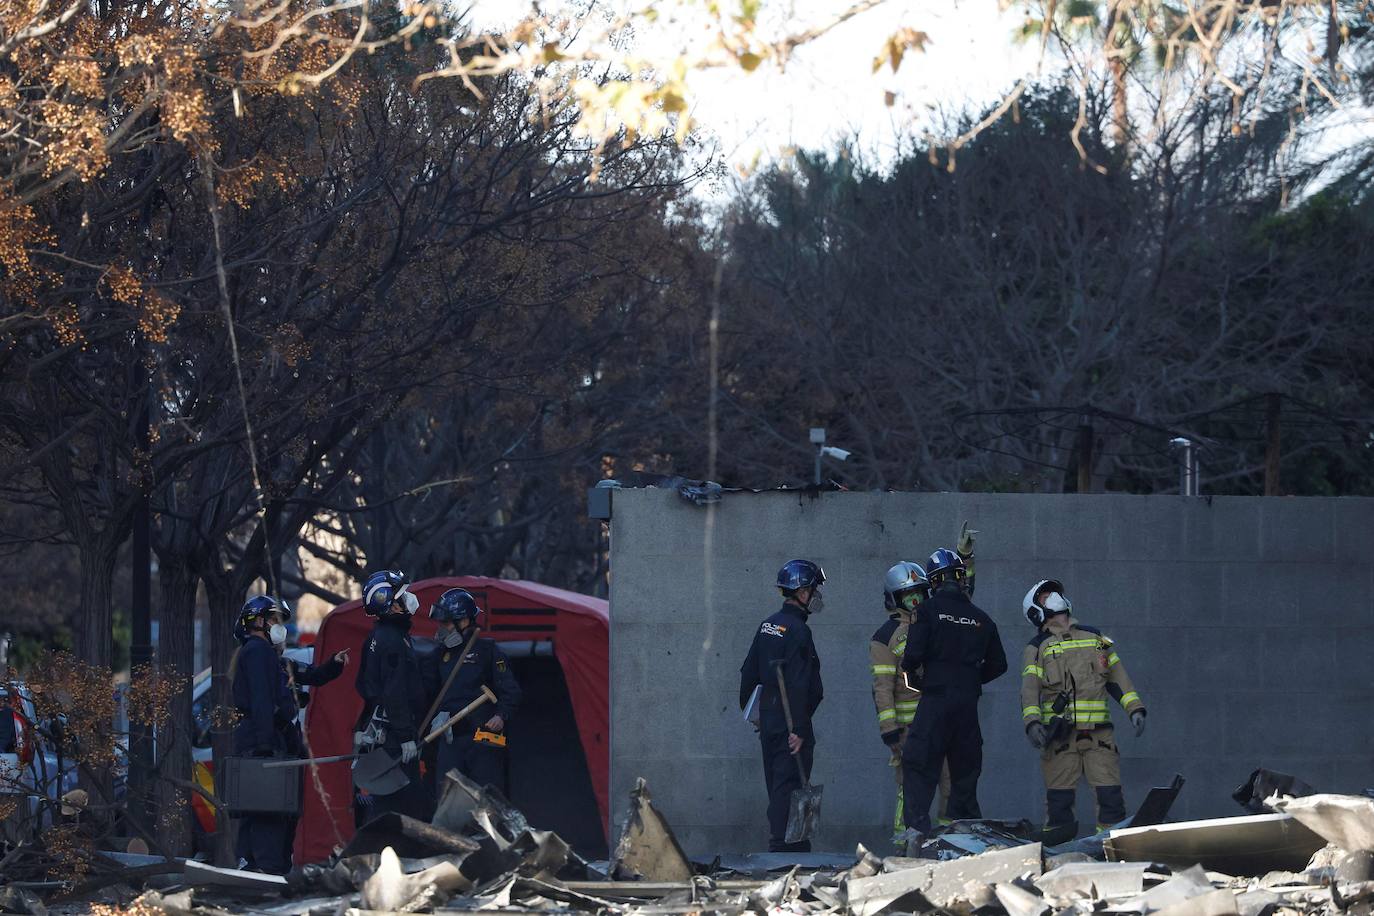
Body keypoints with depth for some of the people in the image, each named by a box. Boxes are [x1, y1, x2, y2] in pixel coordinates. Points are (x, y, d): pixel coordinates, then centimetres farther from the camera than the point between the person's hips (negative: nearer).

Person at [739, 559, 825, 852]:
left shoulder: (768, 626, 12)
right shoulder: (797, 630, -15)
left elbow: (748, 672, 18)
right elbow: (798, 684, -21)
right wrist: (798, 729, -22)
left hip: (768, 721, 9)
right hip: (790, 723, -9)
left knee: (778, 787, 12)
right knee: (788, 787, -8)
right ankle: (784, 845, -11)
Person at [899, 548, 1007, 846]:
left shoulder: (929, 610, -4)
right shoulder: (981, 618, 11)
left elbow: (914, 654, -12)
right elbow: (998, 665, 15)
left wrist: (912, 674, 9)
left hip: (936, 698, -4)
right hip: (968, 702, 4)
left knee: (918, 765, -6)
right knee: (965, 768, 13)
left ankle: (917, 827, -22)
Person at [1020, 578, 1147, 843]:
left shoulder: (1095, 638, 18)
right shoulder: (1038, 647, 11)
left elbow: (1118, 676, 18)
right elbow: (1030, 688, 0)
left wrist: (1135, 709, 5)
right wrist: (1032, 722, -17)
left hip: (1098, 732, 2)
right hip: (1060, 734, -2)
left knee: (1110, 794, -8)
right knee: (1059, 799, -3)